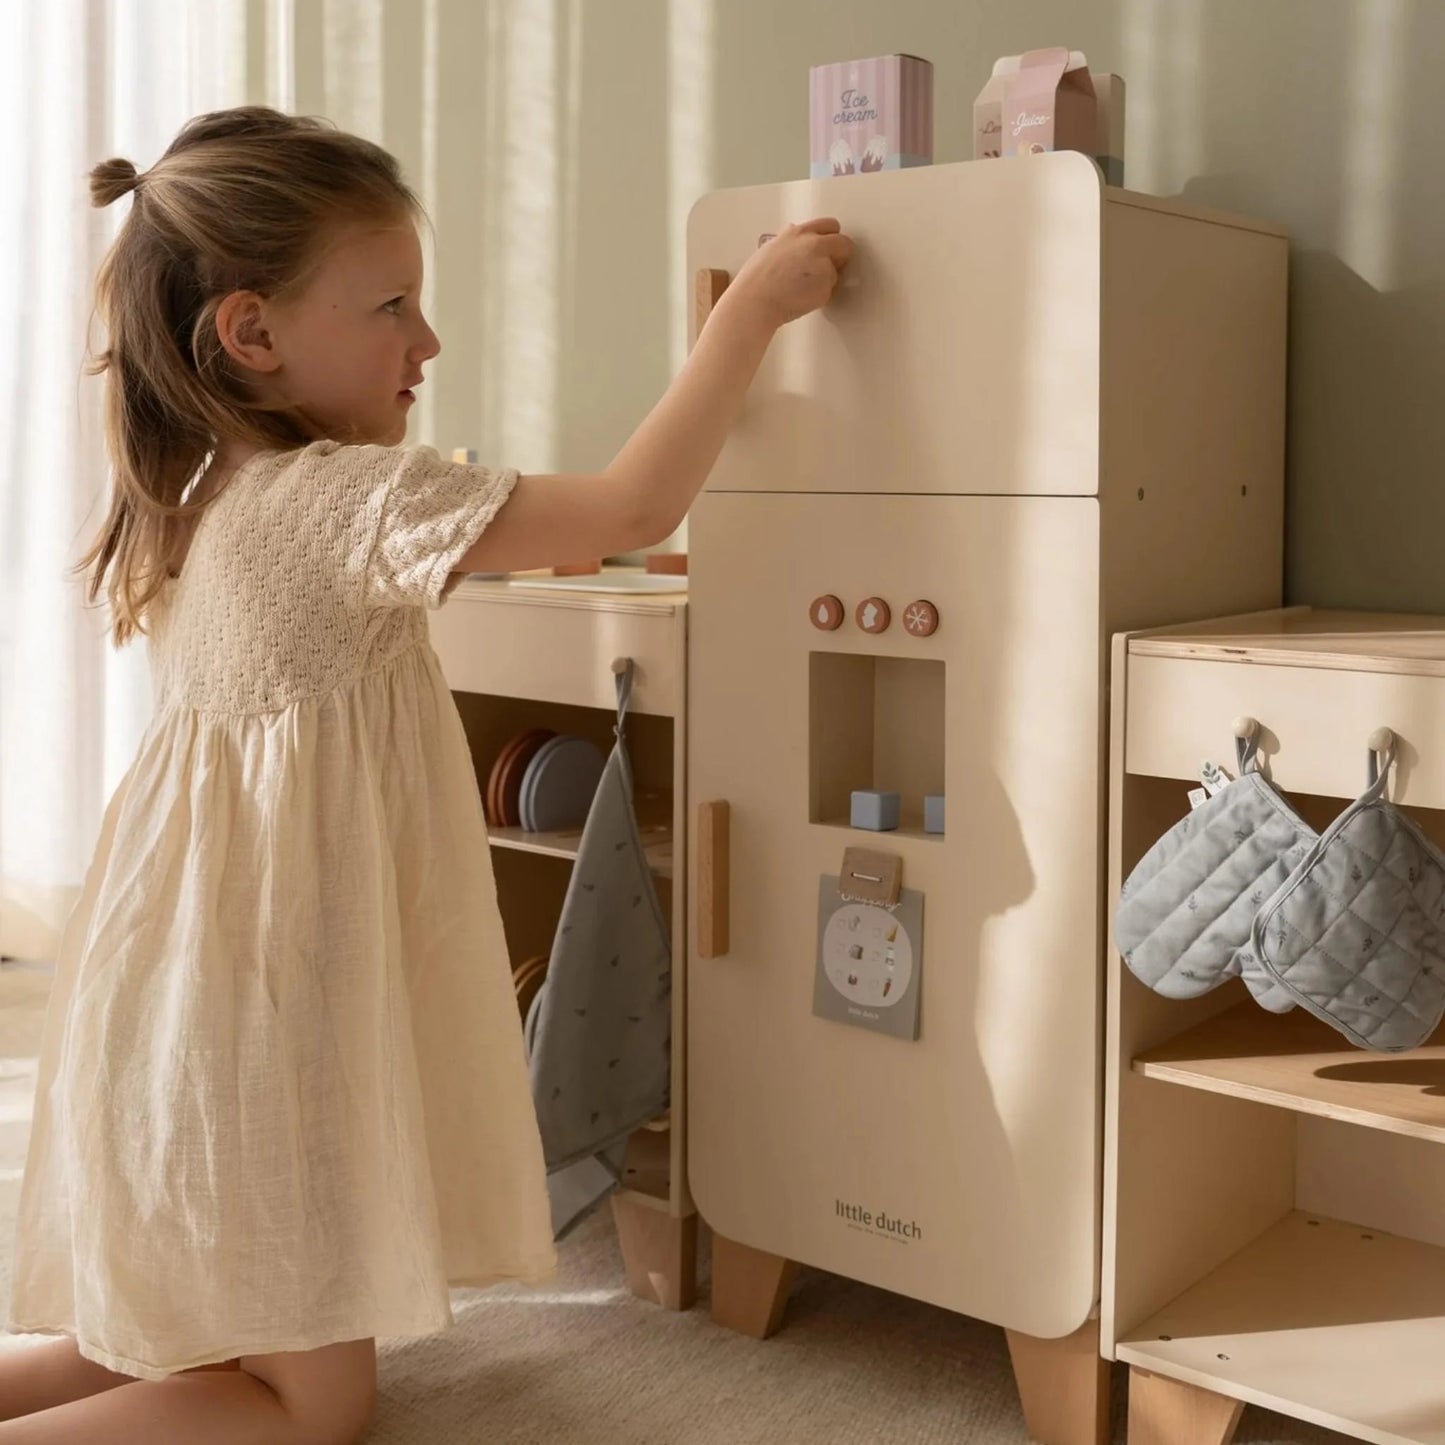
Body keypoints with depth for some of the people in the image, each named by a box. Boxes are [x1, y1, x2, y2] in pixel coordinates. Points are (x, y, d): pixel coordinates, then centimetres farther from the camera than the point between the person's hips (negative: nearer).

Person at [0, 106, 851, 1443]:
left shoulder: (197, 499, 6)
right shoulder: (357, 497, -19)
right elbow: (636, 507, -21)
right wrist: (752, 305, -15)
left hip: (180, 987, 9)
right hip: (273, 1005, -9)